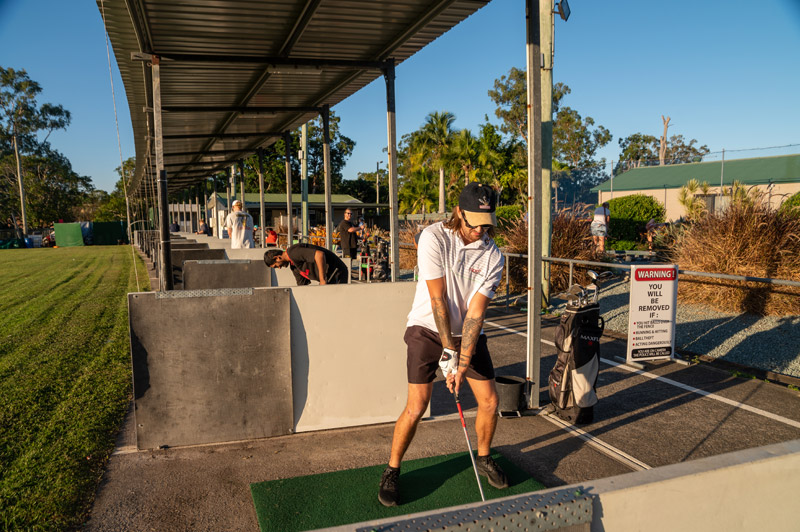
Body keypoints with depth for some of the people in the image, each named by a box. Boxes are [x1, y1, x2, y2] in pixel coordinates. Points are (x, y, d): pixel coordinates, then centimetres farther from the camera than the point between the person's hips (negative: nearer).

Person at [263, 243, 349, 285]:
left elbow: (319, 254, -27)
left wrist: (322, 280, -25)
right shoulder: (294, 266, 19)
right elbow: (302, 285, 26)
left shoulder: (293, 252, -14)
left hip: (336, 273, -10)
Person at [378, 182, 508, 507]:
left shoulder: (493, 257, -11)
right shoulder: (434, 238, -19)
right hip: (427, 329, -3)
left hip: (468, 333, 4)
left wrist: (462, 365, -20)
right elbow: (438, 298, -20)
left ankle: (484, 458, 32)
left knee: (490, 401, 3)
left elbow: (475, 312, -15)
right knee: (416, 407, -9)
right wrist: (447, 349, -18)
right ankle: (392, 471, 14)